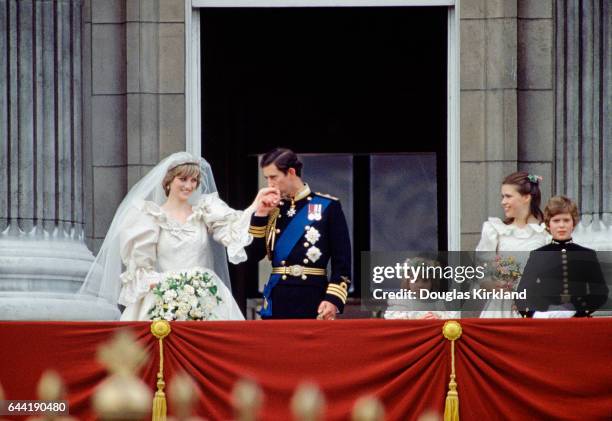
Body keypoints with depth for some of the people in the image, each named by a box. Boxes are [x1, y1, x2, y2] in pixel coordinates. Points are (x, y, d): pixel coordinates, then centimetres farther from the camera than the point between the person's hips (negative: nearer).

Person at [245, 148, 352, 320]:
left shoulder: (327, 207, 0)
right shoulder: (273, 209, 12)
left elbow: (342, 261, -3)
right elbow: (254, 254, 6)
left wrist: (333, 299, -13)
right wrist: (260, 215, -2)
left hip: (312, 299, -4)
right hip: (277, 300, 4)